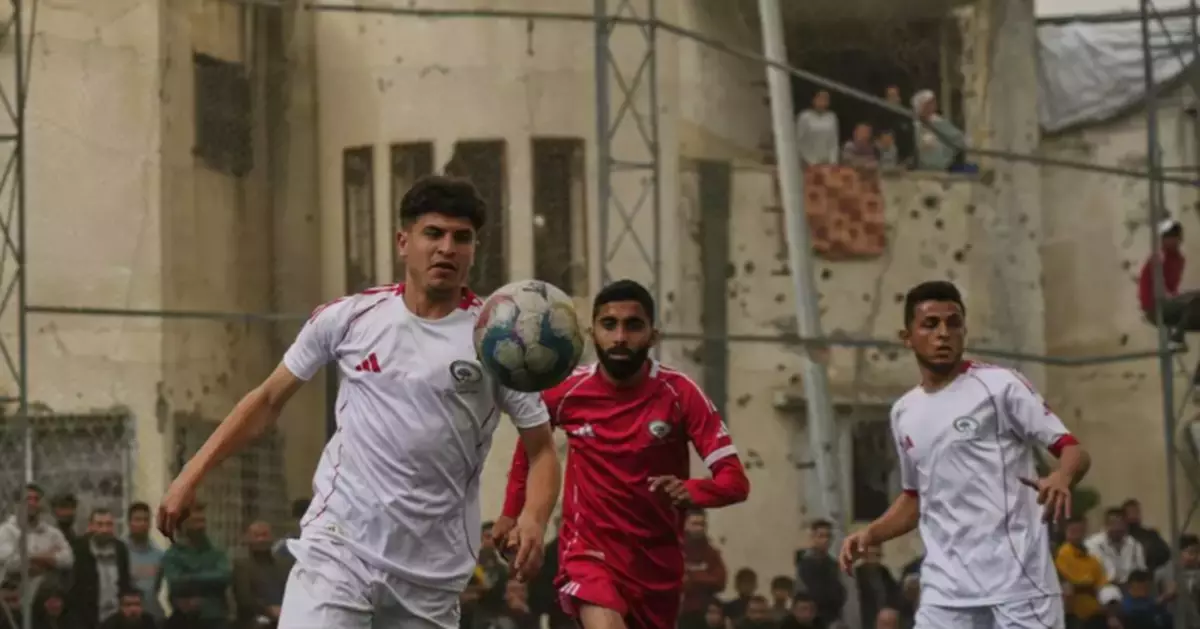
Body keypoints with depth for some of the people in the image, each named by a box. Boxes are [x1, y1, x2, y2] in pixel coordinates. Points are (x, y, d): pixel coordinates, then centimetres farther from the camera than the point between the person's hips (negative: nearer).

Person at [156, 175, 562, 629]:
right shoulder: (348, 318, 3)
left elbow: (541, 448, 1)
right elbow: (268, 400, 12)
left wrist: (534, 518, -19)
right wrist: (192, 475, 6)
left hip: (432, 575, 1)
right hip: (338, 546, -1)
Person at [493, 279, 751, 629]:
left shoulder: (680, 394, -11)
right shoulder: (568, 392, -7)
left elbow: (735, 481, -15)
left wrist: (690, 492, -35)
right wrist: (511, 512, 15)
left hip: (658, 561, 2)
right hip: (590, 551, -2)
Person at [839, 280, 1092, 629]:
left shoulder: (1000, 385, -2)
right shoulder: (904, 412, 16)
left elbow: (1074, 450, -6)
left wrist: (1061, 478, -29)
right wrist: (870, 533, 11)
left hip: (1018, 578, -5)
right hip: (947, 587, 5)